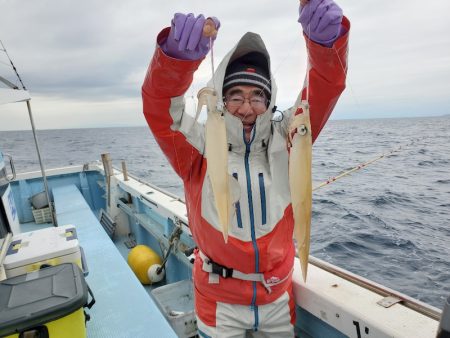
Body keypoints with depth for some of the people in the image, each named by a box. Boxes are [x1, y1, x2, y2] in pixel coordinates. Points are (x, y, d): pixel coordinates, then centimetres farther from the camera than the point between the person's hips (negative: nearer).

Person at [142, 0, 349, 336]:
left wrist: (326, 39, -37)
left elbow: (324, 90, -16)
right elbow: (159, 107, -26)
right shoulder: (201, 147, -13)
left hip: (278, 294, 3)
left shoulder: (283, 140, -7)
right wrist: (177, 54, -46)